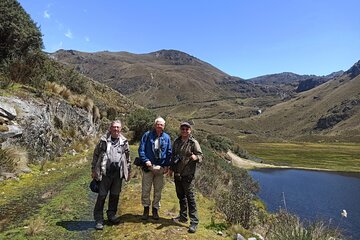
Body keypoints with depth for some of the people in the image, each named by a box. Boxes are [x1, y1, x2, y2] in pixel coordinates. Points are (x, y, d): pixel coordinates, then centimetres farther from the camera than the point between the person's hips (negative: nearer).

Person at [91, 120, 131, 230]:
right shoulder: (103, 140, 0)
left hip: (118, 173, 3)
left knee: (115, 195, 13)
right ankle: (99, 219, 12)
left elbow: (127, 157, 12)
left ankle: (111, 215, 30)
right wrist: (93, 170, 3)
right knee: (102, 195, 2)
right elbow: (96, 155, 5)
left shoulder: (124, 142, 7)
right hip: (105, 173, -3)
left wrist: (128, 171, 11)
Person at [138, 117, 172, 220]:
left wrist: (167, 165, 1)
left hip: (161, 168, 2)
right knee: (145, 189, 3)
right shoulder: (147, 135, 0)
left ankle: (155, 209, 25)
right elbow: (141, 149, -2)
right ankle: (146, 208, 21)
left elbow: (169, 153, 9)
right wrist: (145, 160, -13)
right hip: (148, 166, -2)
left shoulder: (166, 137, 6)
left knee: (158, 190, 10)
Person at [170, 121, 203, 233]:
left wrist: (196, 157, -34)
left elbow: (200, 155, -12)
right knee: (181, 196, 18)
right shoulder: (176, 141, 8)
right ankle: (183, 216, 33)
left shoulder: (193, 142, -9)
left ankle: (194, 221, 5)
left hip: (188, 175, -6)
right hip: (177, 174, 6)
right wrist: (171, 168, 18)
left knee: (190, 197, -4)